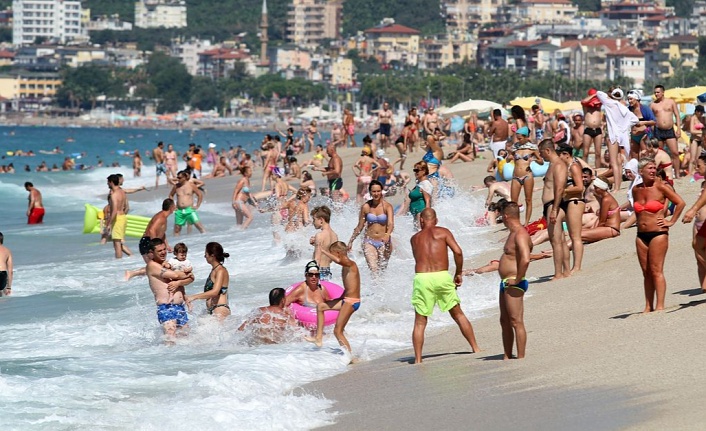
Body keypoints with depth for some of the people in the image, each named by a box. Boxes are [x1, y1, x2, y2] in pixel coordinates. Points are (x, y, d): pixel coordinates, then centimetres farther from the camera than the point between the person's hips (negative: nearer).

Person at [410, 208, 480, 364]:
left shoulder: (414, 238, 14)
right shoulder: (443, 232, 8)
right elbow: (458, 252, -3)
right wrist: (459, 273, 6)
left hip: (422, 278, 0)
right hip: (442, 276, 0)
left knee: (420, 322, 6)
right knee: (458, 314, 15)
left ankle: (418, 360, 0)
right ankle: (476, 348, 17)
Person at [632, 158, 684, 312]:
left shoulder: (660, 187, -8)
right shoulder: (636, 190, 8)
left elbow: (680, 203, -5)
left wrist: (671, 221, -5)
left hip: (658, 234, -6)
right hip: (641, 235, 6)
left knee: (656, 271, -8)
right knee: (646, 272, 7)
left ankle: (660, 306, -7)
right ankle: (648, 307, 9)